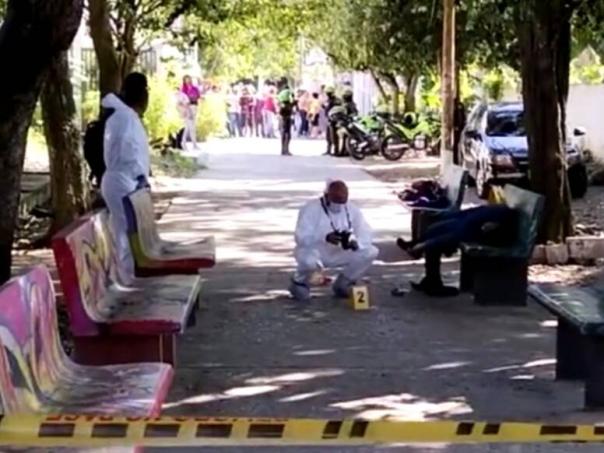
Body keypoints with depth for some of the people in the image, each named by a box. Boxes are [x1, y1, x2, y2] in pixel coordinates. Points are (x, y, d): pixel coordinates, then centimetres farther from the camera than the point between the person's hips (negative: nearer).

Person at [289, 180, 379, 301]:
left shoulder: (352, 210, -4)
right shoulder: (311, 209, -18)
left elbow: (366, 234, -6)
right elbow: (301, 237, -28)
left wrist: (355, 242, -31)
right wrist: (325, 237, -45)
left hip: (339, 253, 5)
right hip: (313, 251, -4)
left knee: (371, 252, -14)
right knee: (309, 261, -40)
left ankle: (342, 284, 6)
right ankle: (300, 282, -2)